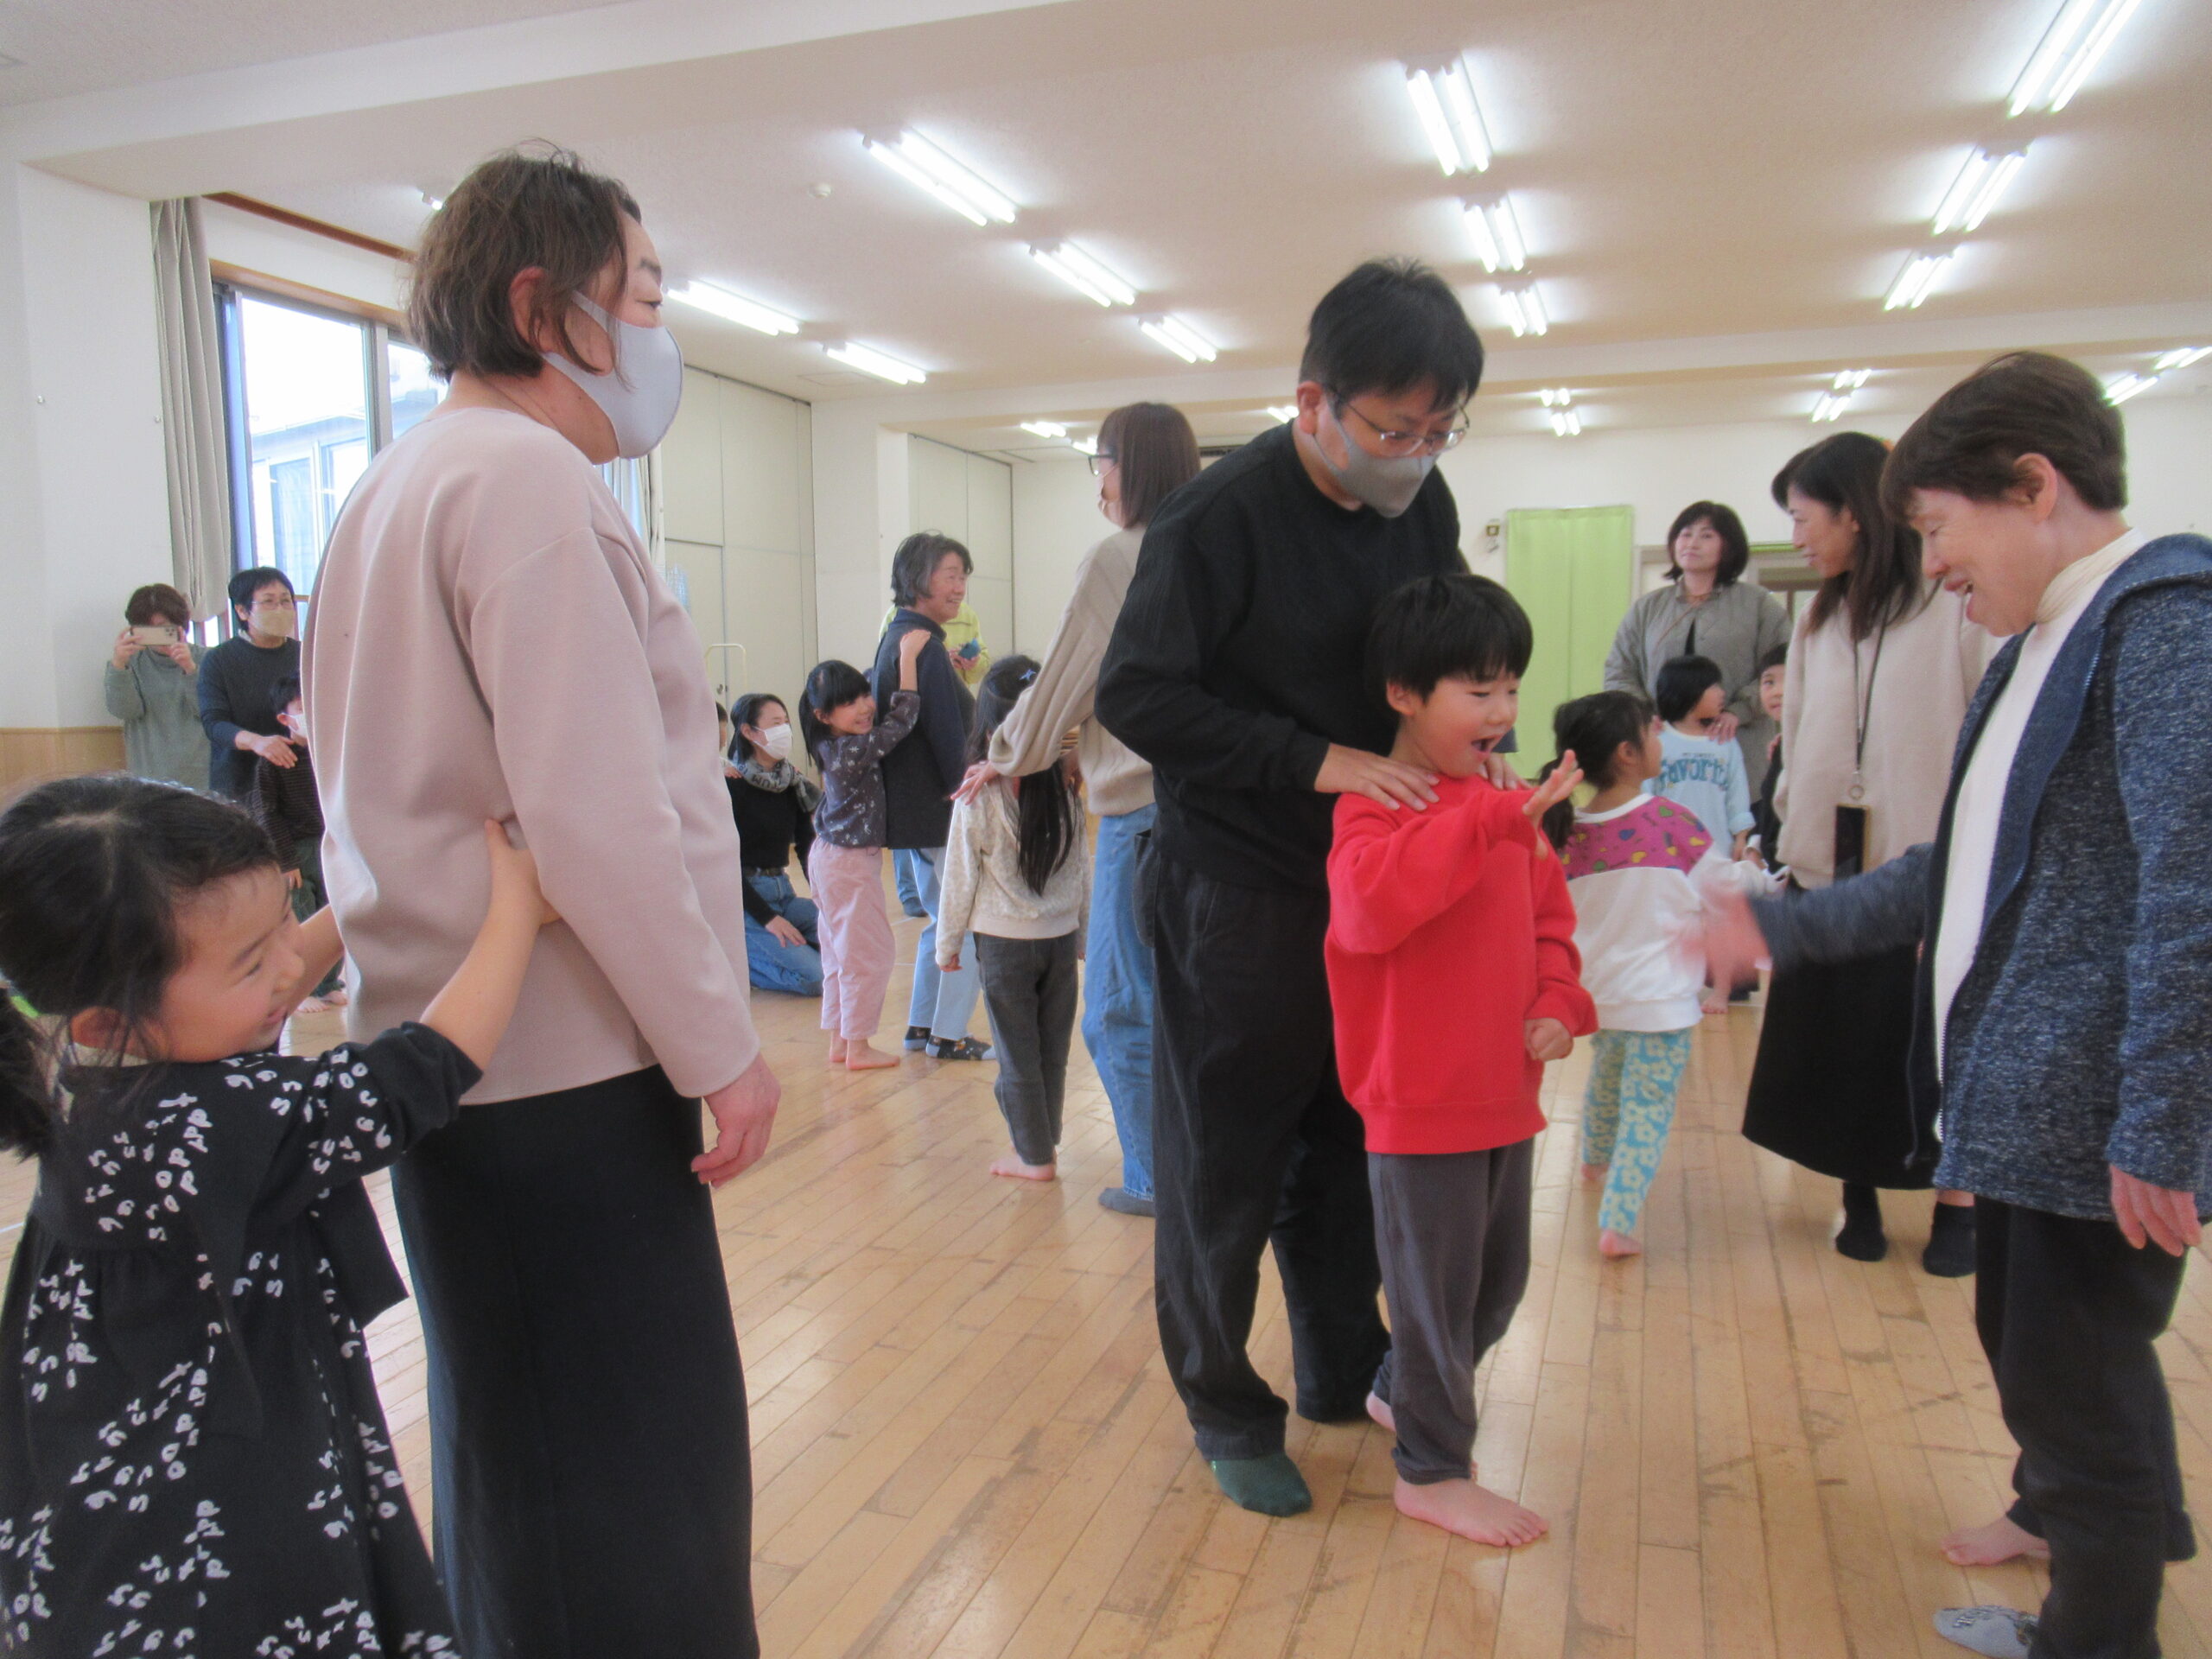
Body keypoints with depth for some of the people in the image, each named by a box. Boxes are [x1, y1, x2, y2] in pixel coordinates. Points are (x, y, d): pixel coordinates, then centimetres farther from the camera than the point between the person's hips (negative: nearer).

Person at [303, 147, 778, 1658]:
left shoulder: (401, 483, 16)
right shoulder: (528, 477, -14)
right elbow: (598, 812, -22)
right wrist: (721, 1045, -14)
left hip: (453, 1051, 10)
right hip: (566, 1072, -10)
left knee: (512, 1449, 21)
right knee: (636, 1477, 1)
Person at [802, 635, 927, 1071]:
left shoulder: (834, 744, 3)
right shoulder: (851, 751, -24)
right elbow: (901, 719, -24)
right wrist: (908, 656, -20)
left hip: (831, 856, 10)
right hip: (850, 862, -10)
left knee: (842, 951, 16)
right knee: (870, 953, 1)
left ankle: (839, 1042, 25)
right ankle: (857, 1047, 10)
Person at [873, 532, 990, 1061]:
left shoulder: (895, 638, 15)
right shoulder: (923, 645, -18)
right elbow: (946, 735, -20)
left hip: (912, 808, 11)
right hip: (940, 809, -11)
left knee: (944, 918, 20)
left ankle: (921, 1025, 25)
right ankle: (948, 1035, 6)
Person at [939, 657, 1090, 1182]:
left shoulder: (978, 796, -14)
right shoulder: (1067, 788, -4)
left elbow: (960, 877, -6)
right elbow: (1080, 870, 5)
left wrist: (948, 943, 6)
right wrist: (1083, 933, 18)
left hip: (1004, 941, -3)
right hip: (1061, 938, 3)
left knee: (1018, 1055, 7)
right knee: (1053, 1051, 14)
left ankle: (1035, 1156, 14)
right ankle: (1045, 1143, 27)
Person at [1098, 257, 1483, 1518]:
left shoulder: (1423, 504, 3)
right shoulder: (1221, 517, -17)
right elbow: (1137, 695, -17)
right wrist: (1317, 761, -22)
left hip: (1370, 881, 6)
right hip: (1237, 894, -6)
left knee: (1349, 1142, 18)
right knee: (1225, 1167, 5)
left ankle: (1343, 1369, 38)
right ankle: (1228, 1412, 25)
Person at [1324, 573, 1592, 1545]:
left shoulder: (1508, 809, 8)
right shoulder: (1374, 806, -16)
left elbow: (1549, 918, 18)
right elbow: (1370, 904, -37)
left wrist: (1560, 1003, 0)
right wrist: (1493, 819, -39)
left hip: (1506, 1097, 8)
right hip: (1420, 1101, -8)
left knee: (1499, 1281, 22)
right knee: (1435, 1287, 6)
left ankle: (1401, 1394, 44)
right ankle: (1430, 1470, 25)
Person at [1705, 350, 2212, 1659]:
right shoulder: (2045, 641, 14)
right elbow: (1972, 868, 19)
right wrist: (1783, 928, 16)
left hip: (2102, 1112, -9)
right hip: (2023, 1093, 9)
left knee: (2076, 1371, 6)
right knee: (2030, 1341, 25)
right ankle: (2073, 1513, 50)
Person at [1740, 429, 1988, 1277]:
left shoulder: (1957, 605, -8)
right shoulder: (1818, 619, 12)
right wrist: (1790, 831, 8)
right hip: (1832, 860, 5)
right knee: (1838, 1036, 8)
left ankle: (1957, 1200, 21)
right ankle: (1858, 1193, 20)